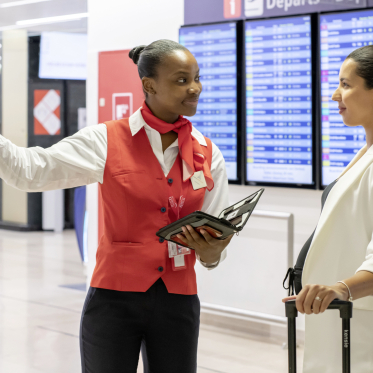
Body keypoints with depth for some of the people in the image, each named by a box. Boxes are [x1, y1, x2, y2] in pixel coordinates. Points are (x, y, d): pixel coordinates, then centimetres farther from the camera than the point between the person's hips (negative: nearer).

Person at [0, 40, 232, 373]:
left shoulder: (208, 155, 5)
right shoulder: (107, 142, -4)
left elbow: (216, 242, 9)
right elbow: (29, 169, -9)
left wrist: (210, 251, -12)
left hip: (177, 304, 3)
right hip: (115, 298, -3)